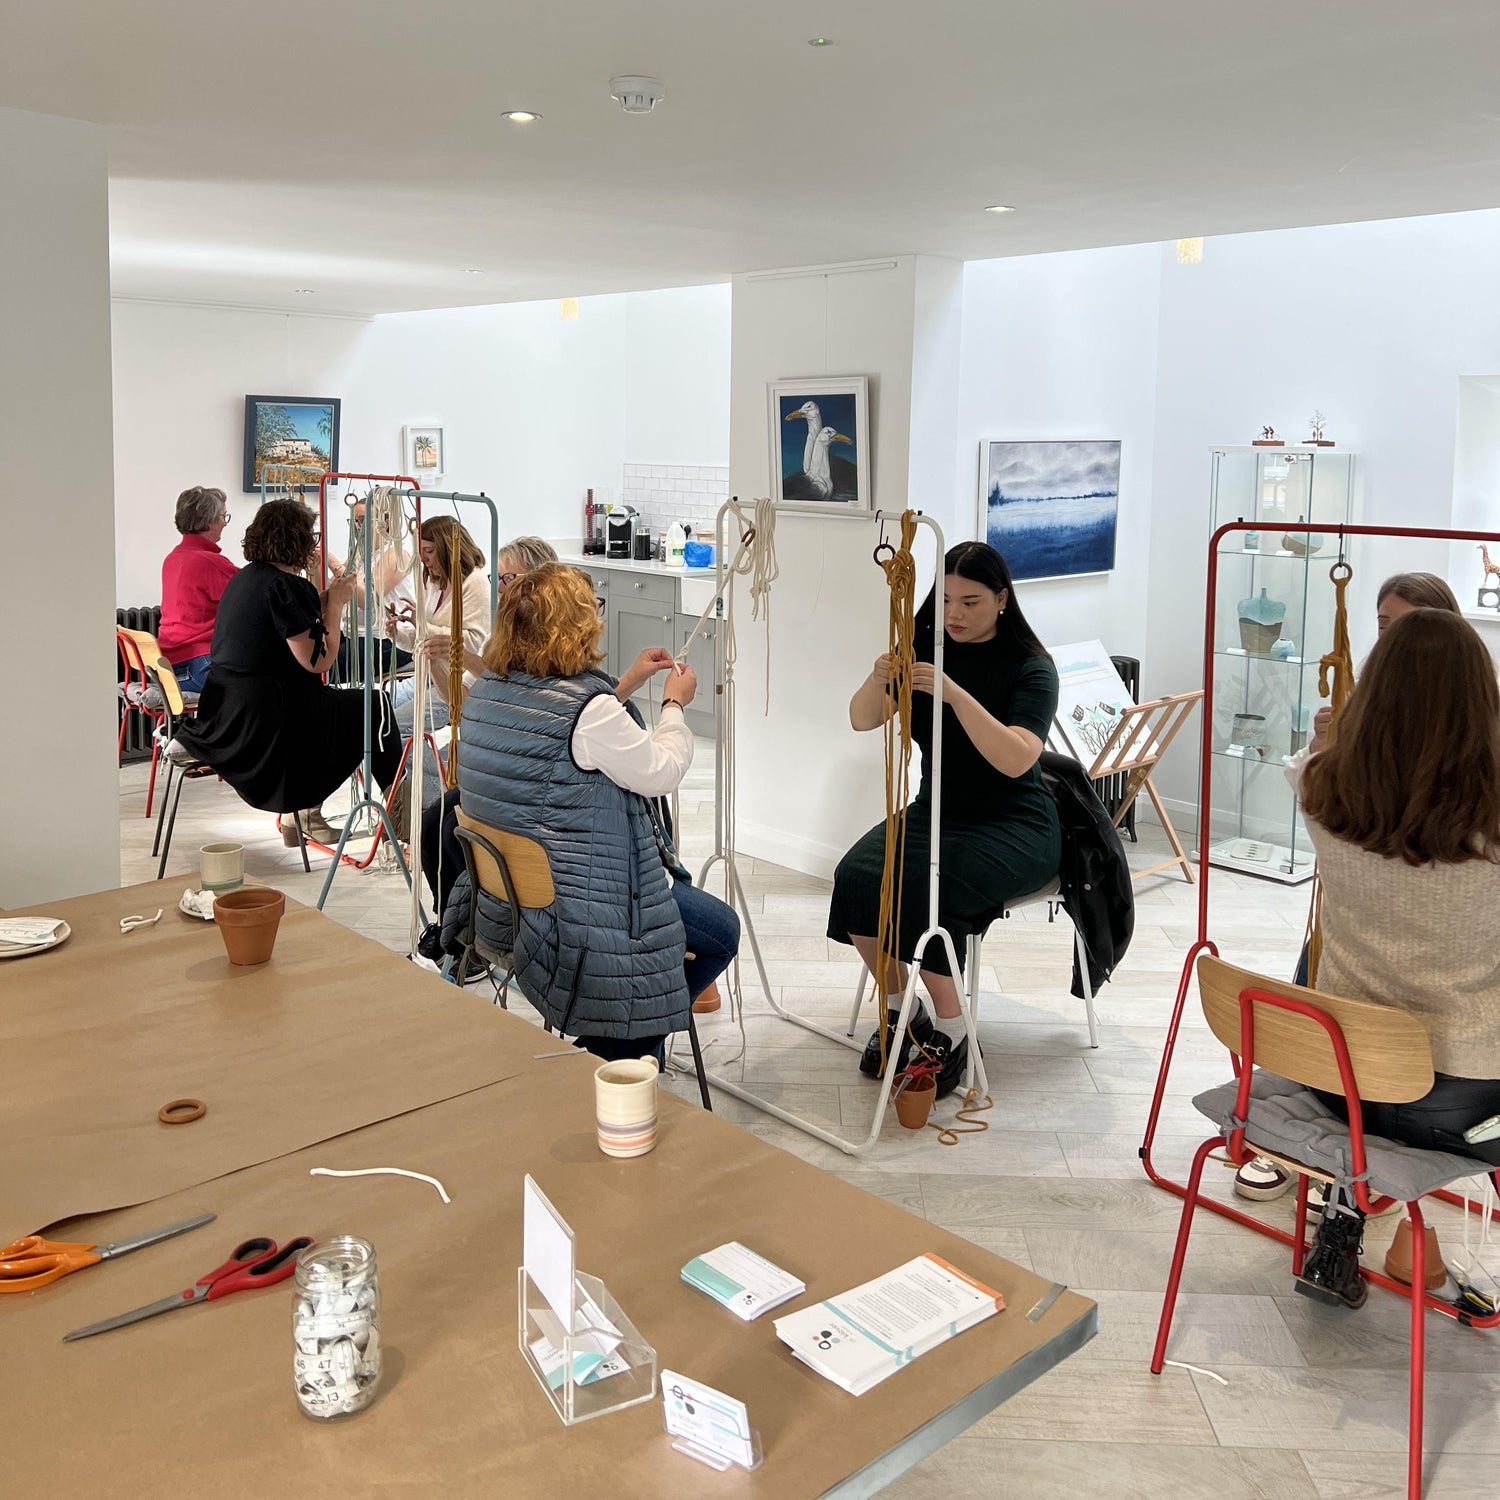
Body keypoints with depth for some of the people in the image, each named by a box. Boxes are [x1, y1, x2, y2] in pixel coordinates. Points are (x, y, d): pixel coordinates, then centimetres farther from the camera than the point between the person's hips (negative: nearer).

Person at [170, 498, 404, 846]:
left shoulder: (244, 578, 12)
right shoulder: (285, 585, -17)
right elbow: (317, 661, -17)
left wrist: (324, 601, 14)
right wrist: (335, 605, -6)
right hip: (263, 720, -10)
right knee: (375, 707, 3)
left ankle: (303, 808, 23)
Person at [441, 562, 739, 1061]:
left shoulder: (488, 688, 1)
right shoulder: (588, 706, -25)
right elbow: (661, 773, -12)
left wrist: (626, 686, 16)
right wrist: (675, 705, 4)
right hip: (573, 904, -9)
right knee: (720, 932, 8)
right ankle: (616, 1053, 11)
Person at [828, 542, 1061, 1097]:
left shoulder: (1029, 667, -9)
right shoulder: (927, 649, 5)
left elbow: (1016, 759, -24)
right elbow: (862, 720, -3)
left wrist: (957, 695, -36)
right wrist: (877, 681, -25)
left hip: (1014, 825, -5)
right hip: (935, 810, 5)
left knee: (924, 886, -32)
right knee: (854, 875, -22)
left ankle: (949, 1031, -13)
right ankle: (900, 1010, -1)